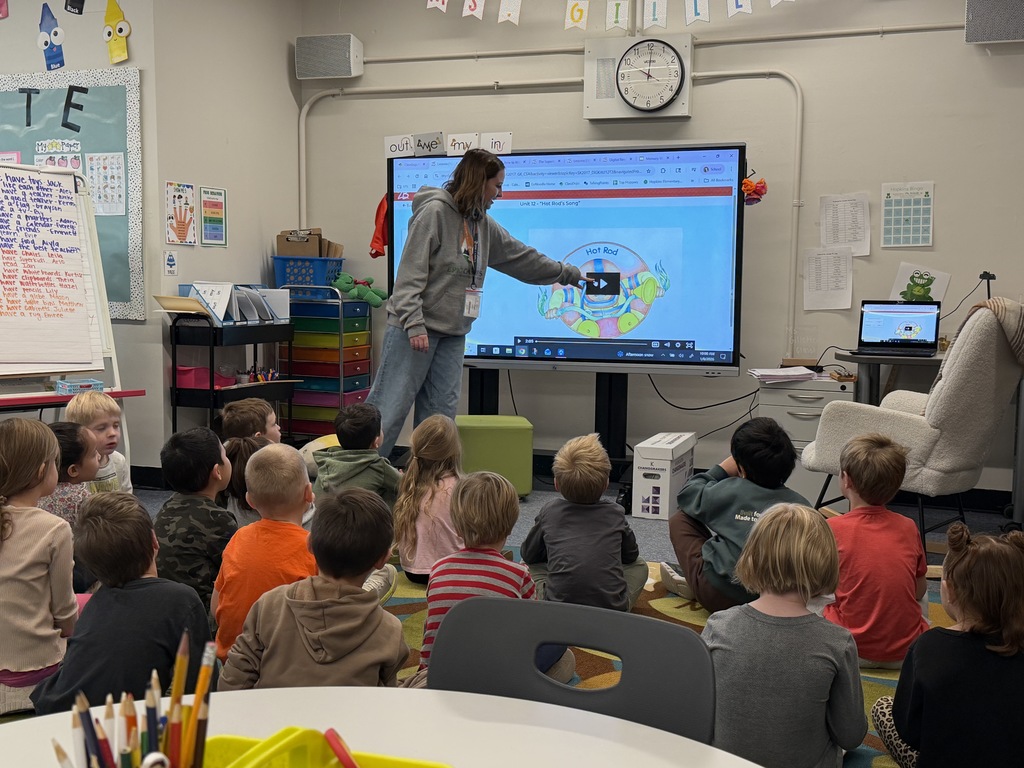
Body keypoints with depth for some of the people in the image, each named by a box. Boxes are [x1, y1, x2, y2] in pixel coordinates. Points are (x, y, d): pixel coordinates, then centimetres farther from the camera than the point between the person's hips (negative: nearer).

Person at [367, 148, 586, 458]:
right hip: (414, 329, -8)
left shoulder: (483, 225, 14)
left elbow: (521, 257, 25)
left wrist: (568, 273, 31)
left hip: (453, 334, 8)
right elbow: (410, 273, -16)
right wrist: (414, 324, -22)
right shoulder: (434, 211, -11)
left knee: (441, 413, 7)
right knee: (389, 409, -7)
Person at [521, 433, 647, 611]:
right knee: (639, 566, 28)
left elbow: (528, 555, 20)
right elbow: (631, 555, 25)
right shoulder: (615, 514, 7)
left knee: (529, 567, 27)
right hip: (613, 610, 1)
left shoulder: (550, 512, 6)